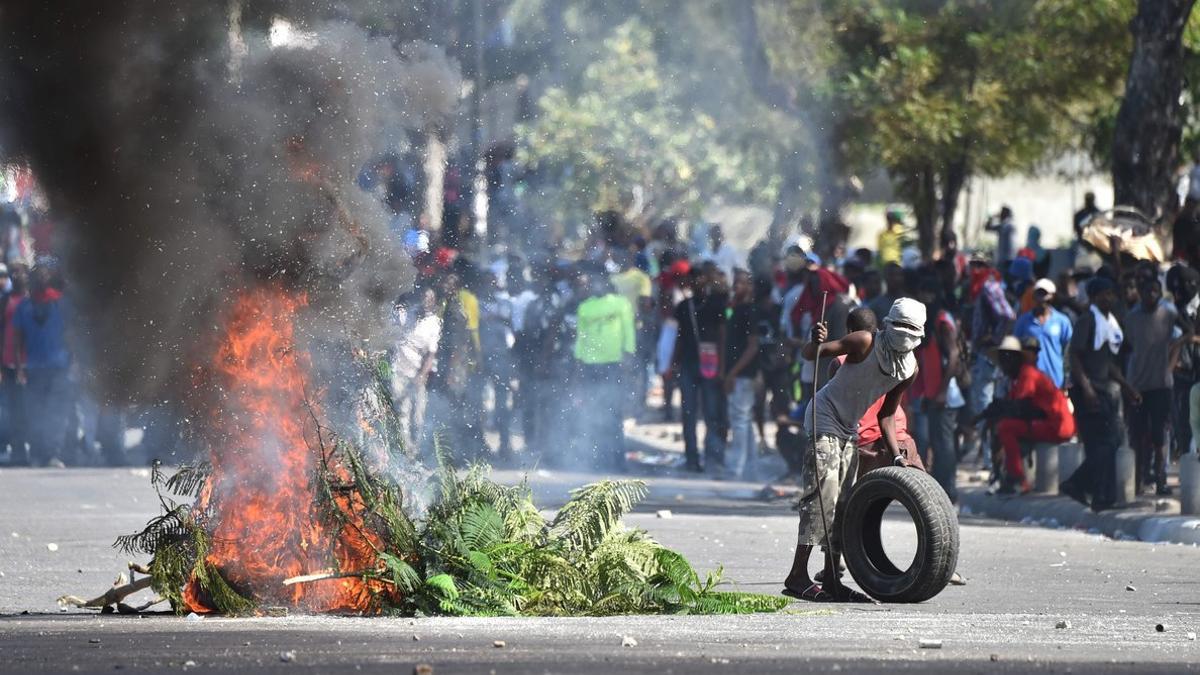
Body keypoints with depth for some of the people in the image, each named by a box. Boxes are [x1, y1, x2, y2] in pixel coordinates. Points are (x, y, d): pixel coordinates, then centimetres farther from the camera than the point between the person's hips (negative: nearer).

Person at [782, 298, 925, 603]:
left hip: (849, 429, 8)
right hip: (825, 419, -8)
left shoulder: (910, 369, -1)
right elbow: (811, 354, -22)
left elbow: (886, 415, 9)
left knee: (842, 503, 8)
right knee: (822, 496, -15)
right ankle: (798, 576, -15)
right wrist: (816, 343, -45)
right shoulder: (866, 343, -20)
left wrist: (897, 457, 2)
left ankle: (832, 581, 12)